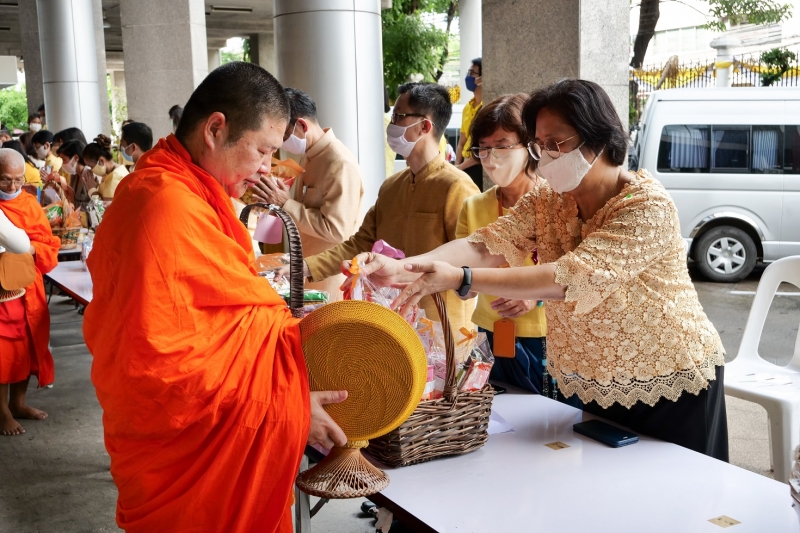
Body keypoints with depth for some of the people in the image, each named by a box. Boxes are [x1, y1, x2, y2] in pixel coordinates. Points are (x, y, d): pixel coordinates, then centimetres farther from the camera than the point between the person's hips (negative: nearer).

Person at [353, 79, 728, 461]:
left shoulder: (649, 208, -25)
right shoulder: (547, 200, -4)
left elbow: (569, 278, -36)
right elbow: (486, 244, -19)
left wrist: (460, 279, -43)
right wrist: (401, 268, -36)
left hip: (670, 389, -5)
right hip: (599, 390, 6)